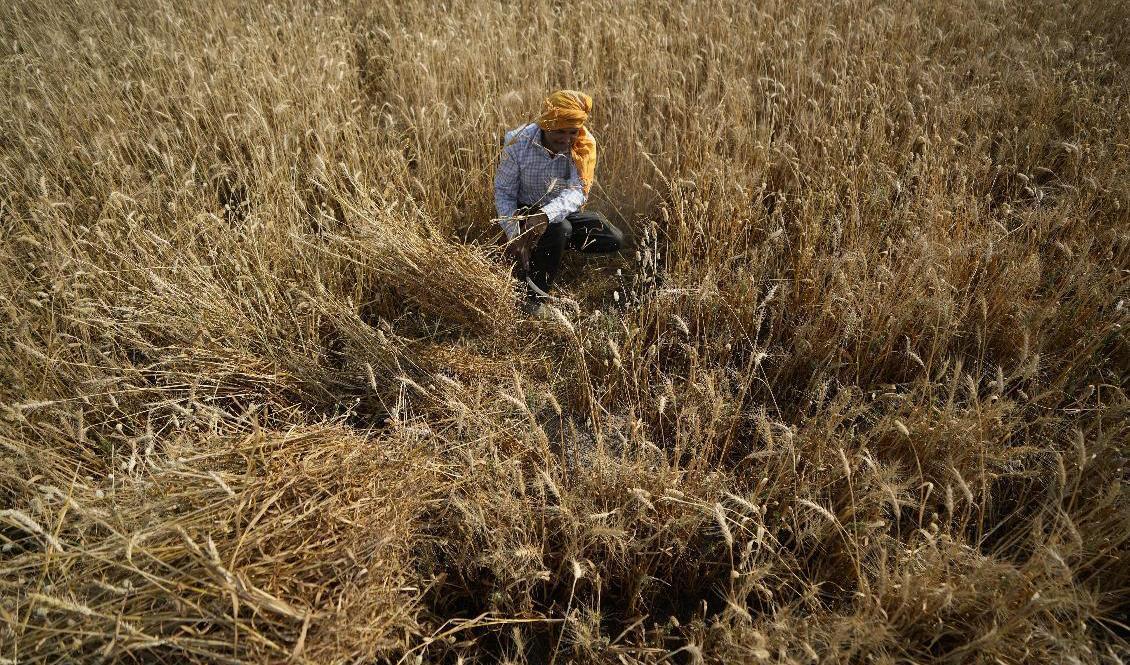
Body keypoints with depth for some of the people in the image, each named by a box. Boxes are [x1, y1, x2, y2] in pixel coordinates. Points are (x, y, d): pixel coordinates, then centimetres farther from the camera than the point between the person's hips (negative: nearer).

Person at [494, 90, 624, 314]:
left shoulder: (585, 144, -19)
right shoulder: (518, 143, -23)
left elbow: (578, 191, -30)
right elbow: (503, 192, -17)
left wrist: (546, 215, -50)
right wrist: (514, 235, -33)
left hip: (562, 211, 4)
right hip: (526, 210, -4)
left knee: (614, 240, -8)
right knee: (559, 229, -35)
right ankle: (533, 298, -17)